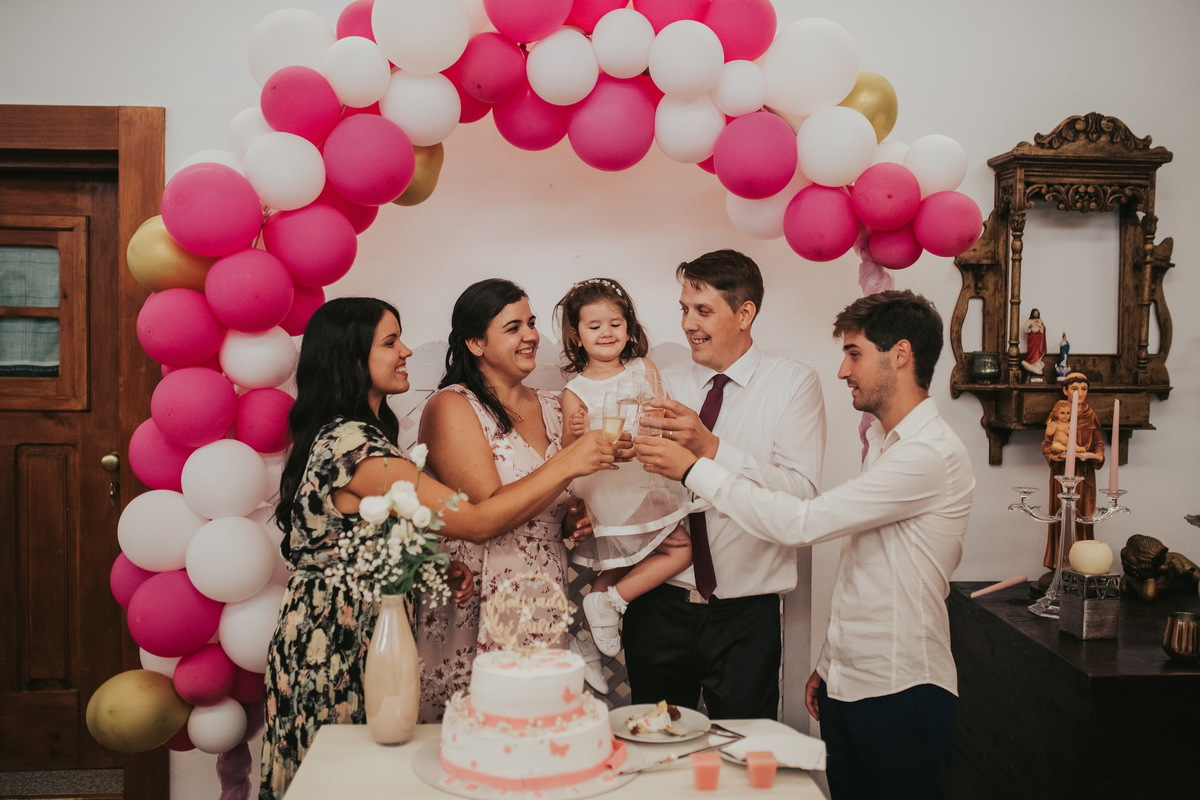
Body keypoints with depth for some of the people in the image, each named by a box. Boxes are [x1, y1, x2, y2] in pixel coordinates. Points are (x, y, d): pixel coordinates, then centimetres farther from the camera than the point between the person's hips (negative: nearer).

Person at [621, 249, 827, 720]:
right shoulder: (665, 384, 7)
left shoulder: (793, 383, -3)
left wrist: (710, 447, -23)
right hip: (660, 606, 3)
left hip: (746, 615, -3)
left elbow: (801, 494, -16)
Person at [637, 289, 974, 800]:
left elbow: (800, 523, -25)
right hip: (846, 687, 8)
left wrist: (694, 469, -19)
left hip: (899, 695, -8)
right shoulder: (884, 442, 14)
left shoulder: (931, 454, -19)